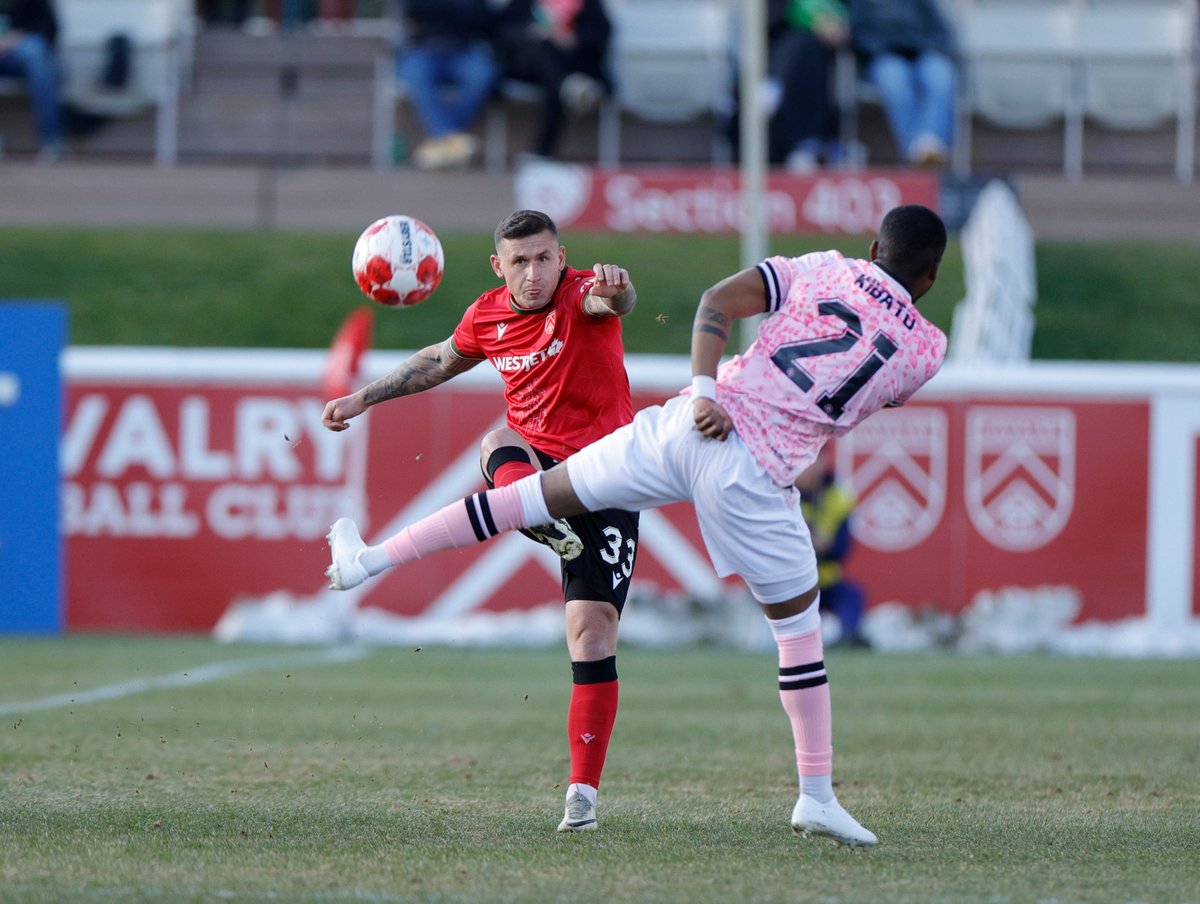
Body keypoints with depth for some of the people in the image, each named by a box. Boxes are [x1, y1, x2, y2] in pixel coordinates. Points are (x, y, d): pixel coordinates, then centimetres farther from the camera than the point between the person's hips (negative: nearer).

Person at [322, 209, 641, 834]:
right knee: (500, 445, -32)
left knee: (591, 630, -11)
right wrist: (363, 399, 28)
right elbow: (440, 362, 26)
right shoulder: (489, 317, 5)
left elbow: (613, 302, -36)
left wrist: (615, 291, -61)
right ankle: (546, 525, -61)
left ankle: (582, 793, -6)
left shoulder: (582, 294, -10)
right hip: (534, 462, 4)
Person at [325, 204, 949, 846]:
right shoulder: (924, 349, 6)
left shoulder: (822, 270, 10)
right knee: (798, 625, 13)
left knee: (541, 491, 11)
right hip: (753, 479, -2)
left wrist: (705, 391, -7)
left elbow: (718, 300, -2)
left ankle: (370, 560, 17)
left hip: (689, 425, 2)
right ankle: (816, 797, 15)